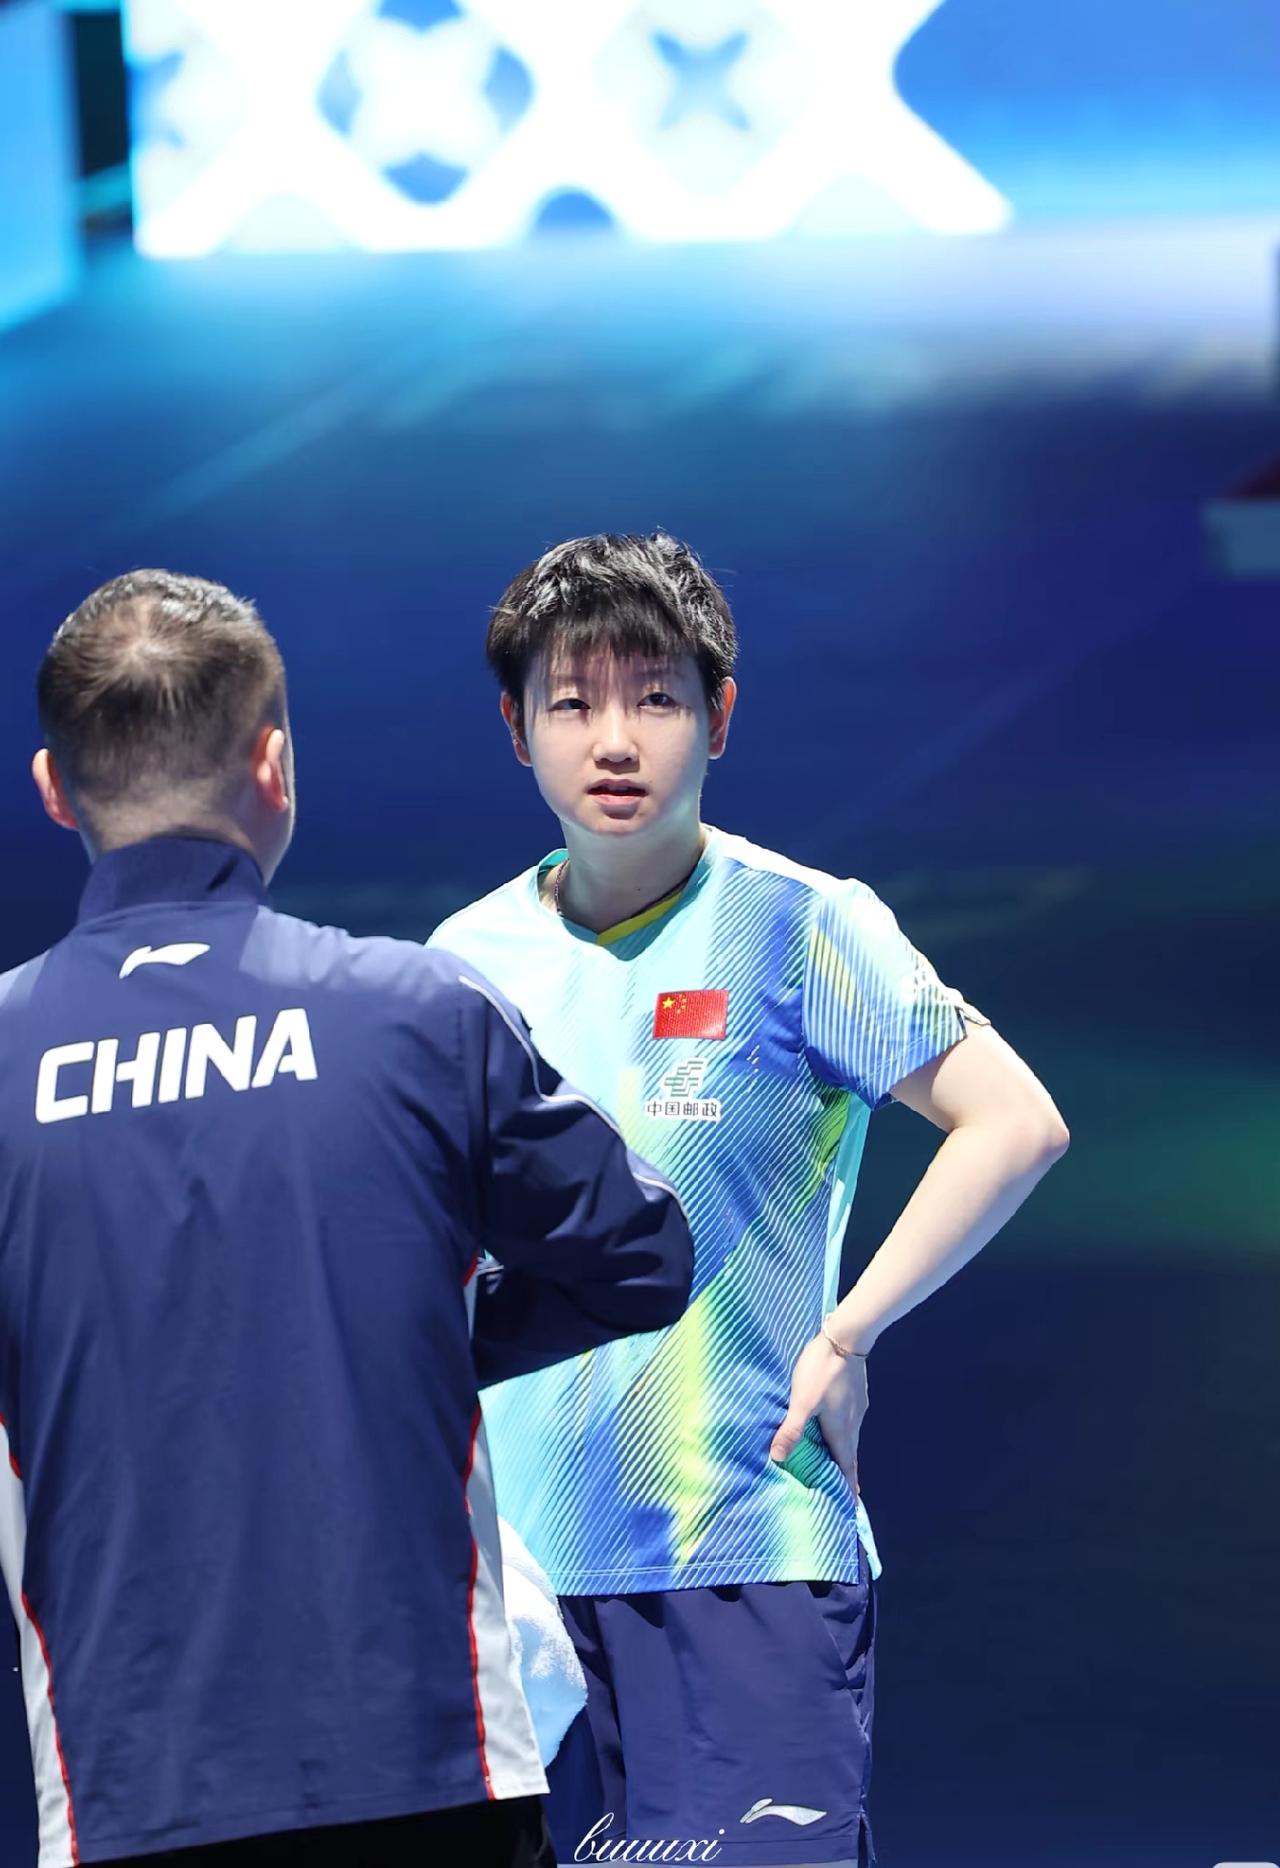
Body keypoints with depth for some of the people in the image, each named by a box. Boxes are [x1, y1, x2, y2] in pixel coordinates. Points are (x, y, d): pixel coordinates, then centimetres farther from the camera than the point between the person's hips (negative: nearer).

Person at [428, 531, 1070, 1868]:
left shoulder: (797, 928, -4)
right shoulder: (468, 960, 9)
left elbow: (1016, 1122, -6)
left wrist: (847, 1333, -9)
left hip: (751, 1548, -4)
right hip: (516, 1560, 4)